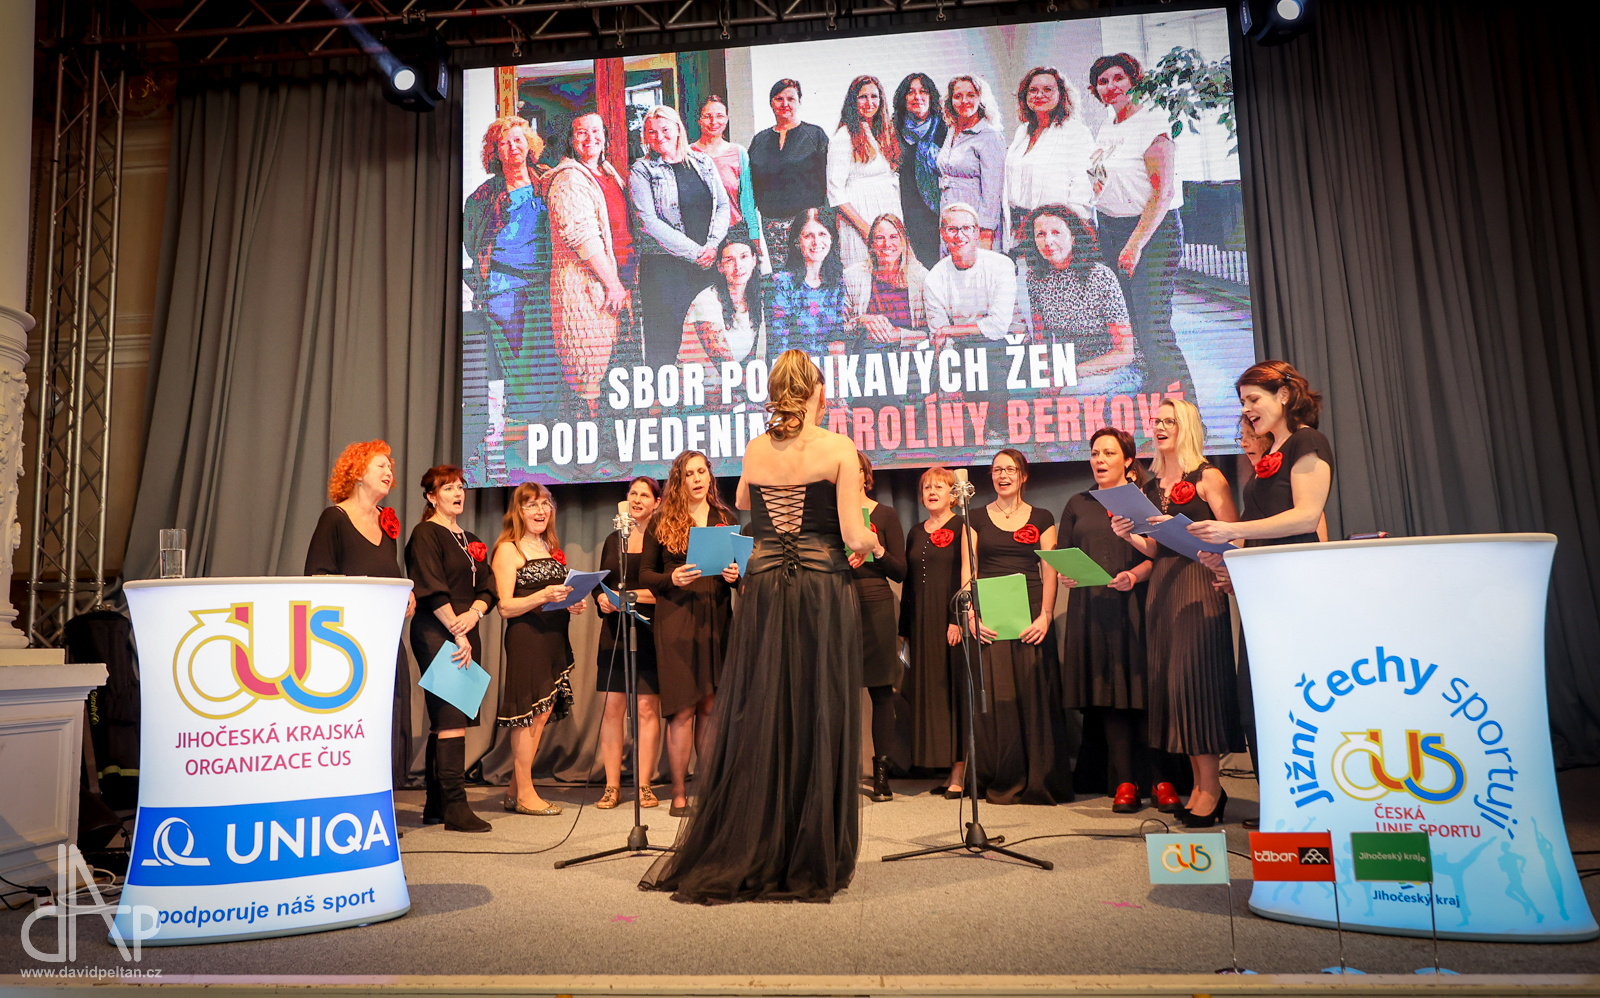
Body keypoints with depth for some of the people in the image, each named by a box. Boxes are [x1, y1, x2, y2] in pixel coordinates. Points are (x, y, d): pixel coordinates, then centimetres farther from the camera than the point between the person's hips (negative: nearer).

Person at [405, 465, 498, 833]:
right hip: (437, 634, -8)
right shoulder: (425, 534, -3)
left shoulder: (470, 540, 20)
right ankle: (455, 807, -10)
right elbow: (432, 590, -12)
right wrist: (457, 634, -14)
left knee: (446, 721, 10)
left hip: (466, 633, 8)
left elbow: (487, 587, 14)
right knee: (451, 717, -11)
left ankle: (436, 804, 15)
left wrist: (474, 614, -7)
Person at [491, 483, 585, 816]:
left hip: (555, 638, 7)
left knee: (543, 713, 7)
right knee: (529, 714, -4)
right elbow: (505, 607, -10)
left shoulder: (551, 548, 19)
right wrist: (544, 596, -23)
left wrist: (574, 604, 6)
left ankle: (515, 790, 18)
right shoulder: (508, 550, -3)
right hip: (526, 637, -7)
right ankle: (525, 794, 5)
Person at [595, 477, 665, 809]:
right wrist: (601, 599, -2)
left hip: (650, 631, -4)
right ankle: (612, 786, 7)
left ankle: (644, 785, 7)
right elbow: (601, 584, 19)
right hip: (615, 631, 4)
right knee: (613, 707, 1)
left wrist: (631, 595, -16)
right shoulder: (613, 540, 17)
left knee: (647, 707, -2)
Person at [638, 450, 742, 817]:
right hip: (676, 621, -2)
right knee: (683, 709, -4)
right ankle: (678, 793, 5)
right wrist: (671, 579, -12)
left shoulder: (727, 518, 14)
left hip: (717, 619, 2)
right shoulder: (661, 521, 6)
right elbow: (644, 573, 6)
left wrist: (736, 575, -6)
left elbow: (743, 564, 16)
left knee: (712, 707, 4)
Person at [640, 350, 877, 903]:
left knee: (755, 723, 10)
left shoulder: (754, 451, 7)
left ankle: (738, 859, 17)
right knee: (819, 723, 4)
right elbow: (854, 535, -9)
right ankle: (809, 866, 12)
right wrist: (871, 541, 11)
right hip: (823, 589, -3)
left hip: (763, 592, 4)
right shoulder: (838, 448, -5)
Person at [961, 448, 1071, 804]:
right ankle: (1002, 783, 6)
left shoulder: (1042, 519, 11)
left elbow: (1050, 573, 5)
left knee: (1034, 695, -2)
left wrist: (1044, 616, -9)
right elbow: (967, 572, 6)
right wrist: (972, 616, -7)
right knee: (994, 695, -3)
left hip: (1030, 617, 0)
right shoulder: (977, 518, 11)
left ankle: (1038, 782, 8)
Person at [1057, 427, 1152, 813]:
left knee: (1141, 689, -6)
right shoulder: (1077, 505, 17)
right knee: (1108, 695, 0)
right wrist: (1064, 575, -4)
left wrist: (1135, 575, -18)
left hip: (1135, 606, -3)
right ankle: (1125, 783, 3)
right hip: (1090, 610, 3)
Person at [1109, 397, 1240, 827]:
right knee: (1168, 681, 3)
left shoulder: (1207, 477, -1)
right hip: (1161, 588, 7)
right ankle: (1198, 783, 11)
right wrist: (1129, 535, 0)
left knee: (1196, 677, -9)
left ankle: (1211, 787, 0)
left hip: (1199, 585, -6)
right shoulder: (1152, 485, 17)